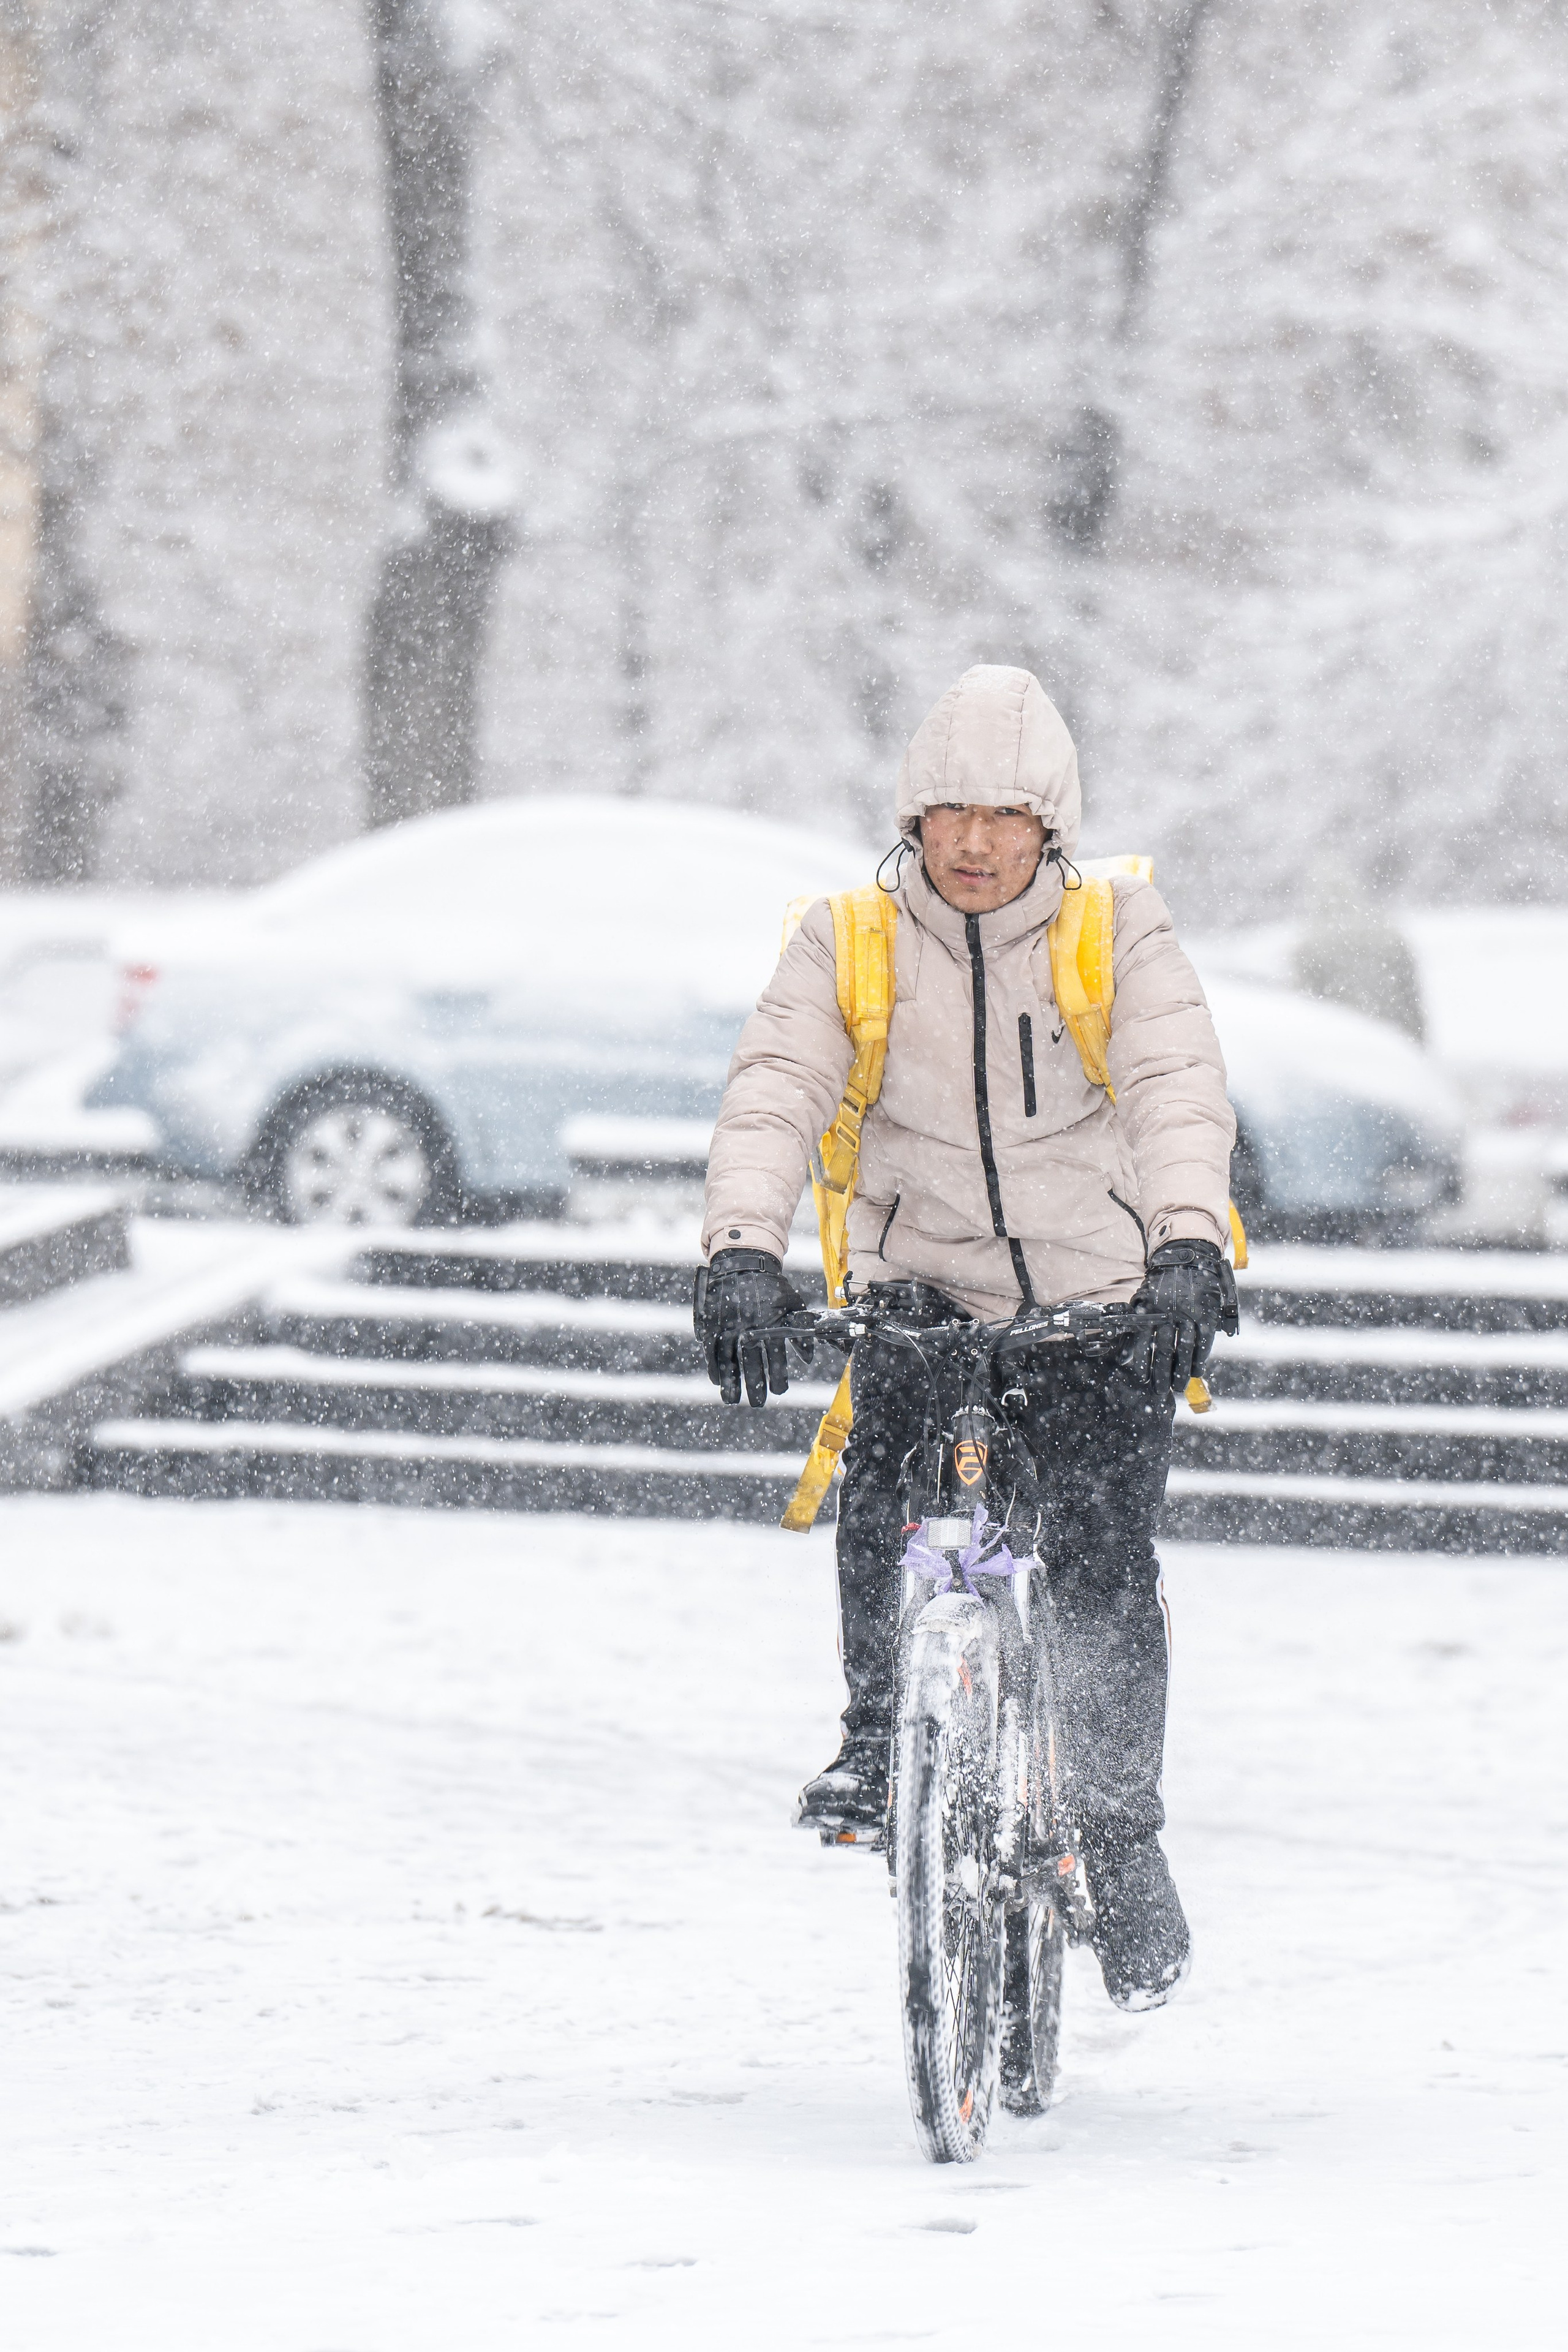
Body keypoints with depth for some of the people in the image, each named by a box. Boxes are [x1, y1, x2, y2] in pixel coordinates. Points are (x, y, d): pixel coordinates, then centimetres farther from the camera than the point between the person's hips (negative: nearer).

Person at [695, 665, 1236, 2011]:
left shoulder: (1120, 934, -4)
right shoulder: (848, 946, -1)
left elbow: (1181, 1092, -18)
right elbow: (776, 1094, -15)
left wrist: (1188, 1246, -37)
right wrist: (743, 1249, -34)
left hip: (1101, 1304, -1)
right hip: (924, 1285, 1)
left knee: (1104, 1568, -13)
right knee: (881, 1467, -28)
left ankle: (1123, 1843, 5)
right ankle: (880, 1737, -10)